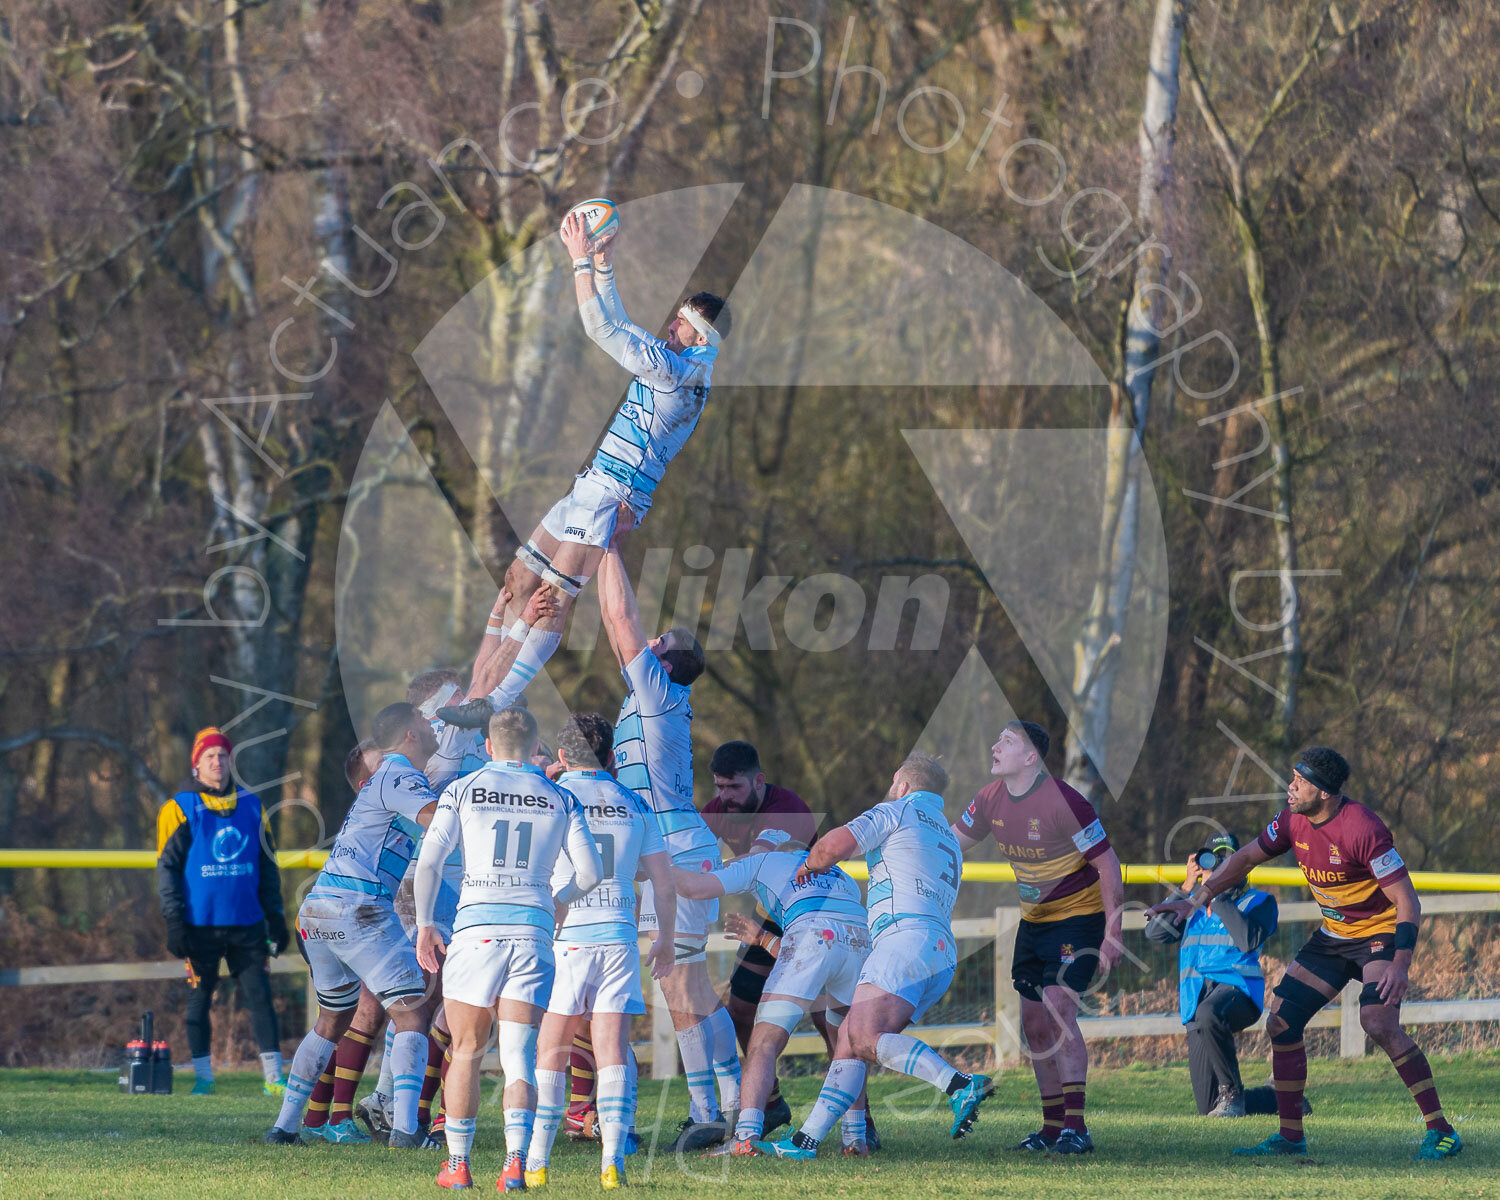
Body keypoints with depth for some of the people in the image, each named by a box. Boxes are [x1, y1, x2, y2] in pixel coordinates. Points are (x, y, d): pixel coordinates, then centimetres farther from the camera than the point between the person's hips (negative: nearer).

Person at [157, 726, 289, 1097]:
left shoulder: (251, 806, 10)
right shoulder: (180, 809, -1)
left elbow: (267, 866, 16)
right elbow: (167, 867, -2)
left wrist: (275, 916, 11)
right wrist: (174, 922, -10)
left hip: (247, 925, 2)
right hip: (200, 925, -2)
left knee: (260, 997, -1)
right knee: (199, 1000, 3)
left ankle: (273, 1077, 1)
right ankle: (203, 1077, 11)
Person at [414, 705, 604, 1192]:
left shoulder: (462, 790, 6)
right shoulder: (560, 799, 10)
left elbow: (429, 861, -4)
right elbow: (590, 871, 6)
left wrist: (425, 923, 3)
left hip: (475, 929, -1)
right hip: (533, 932, 1)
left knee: (466, 1052, 11)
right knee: (519, 1056, -2)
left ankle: (458, 1163, 14)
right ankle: (516, 1161, -19)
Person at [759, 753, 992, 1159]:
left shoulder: (899, 811, 8)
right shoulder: (948, 840, 34)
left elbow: (837, 843, -6)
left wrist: (811, 864, 16)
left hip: (904, 938, -9)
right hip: (943, 957, 9)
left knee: (865, 1039, -24)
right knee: (849, 1038, 6)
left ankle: (960, 1085, -37)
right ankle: (806, 1140, -1)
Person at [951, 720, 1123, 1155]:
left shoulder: (1064, 802, -24)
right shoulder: (991, 800, -2)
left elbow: (1107, 865, -20)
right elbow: (952, 843, 14)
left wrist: (1112, 934, -22)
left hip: (1079, 916, -8)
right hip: (1034, 919, 8)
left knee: (1059, 1008, -22)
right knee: (1034, 1022, 6)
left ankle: (1076, 1129, -24)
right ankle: (1053, 1127, 16)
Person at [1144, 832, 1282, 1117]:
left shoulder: (1259, 901, 8)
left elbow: (1248, 940, -12)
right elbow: (1155, 931, 7)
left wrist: (1217, 895, -9)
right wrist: (1187, 888, 4)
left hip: (1238, 988, -6)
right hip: (1196, 1000, 6)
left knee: (1208, 1014, -45)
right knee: (1209, 1109, 1)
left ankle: (1232, 1092, -26)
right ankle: (1282, 1097, 27)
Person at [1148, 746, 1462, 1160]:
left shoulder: (1362, 828, -27)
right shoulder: (1293, 820, -5)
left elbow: (1407, 901, -26)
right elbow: (1246, 857, 13)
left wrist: (1400, 965, -35)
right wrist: (1196, 900, 8)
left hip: (1379, 935, -8)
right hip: (1332, 936, 8)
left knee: (1379, 1023, -29)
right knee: (1281, 1023, 1)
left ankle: (1440, 1130, -22)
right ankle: (1290, 1136, 13)